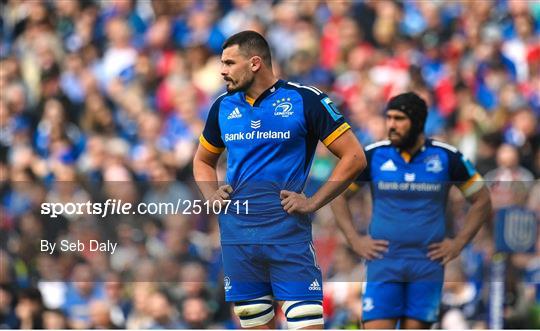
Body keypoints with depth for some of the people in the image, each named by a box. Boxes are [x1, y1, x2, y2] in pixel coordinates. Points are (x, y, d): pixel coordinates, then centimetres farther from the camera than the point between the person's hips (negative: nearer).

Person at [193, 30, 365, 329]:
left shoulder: (304, 100, -4)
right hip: (236, 235, 5)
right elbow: (203, 161, 27)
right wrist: (212, 197, 7)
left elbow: (354, 157, -3)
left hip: (288, 233, -5)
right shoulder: (223, 106, 11)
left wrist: (313, 202, -10)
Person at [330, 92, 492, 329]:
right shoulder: (373, 155, 1)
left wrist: (459, 243, 2)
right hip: (383, 263, 0)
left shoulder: (446, 157, 0)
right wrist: (355, 240, 3)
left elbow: (482, 200, 11)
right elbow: (337, 195, 13)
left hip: (428, 264, 0)